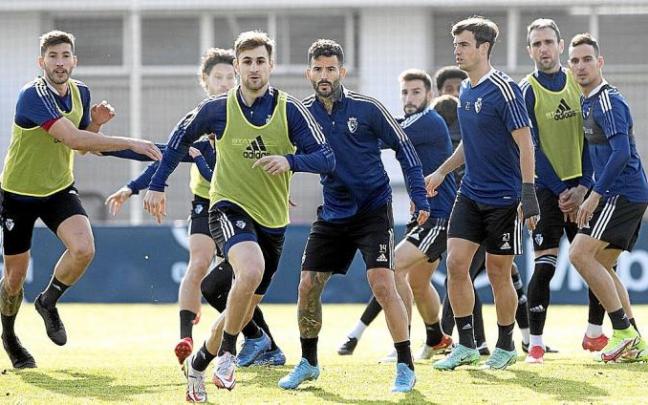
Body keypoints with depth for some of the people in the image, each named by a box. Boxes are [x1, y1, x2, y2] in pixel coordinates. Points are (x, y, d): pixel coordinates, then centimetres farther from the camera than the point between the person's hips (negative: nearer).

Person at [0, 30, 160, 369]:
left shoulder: (80, 92, -2)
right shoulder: (33, 96, -25)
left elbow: (85, 145, 12)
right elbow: (73, 138, -36)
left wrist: (96, 123, -11)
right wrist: (131, 144, -38)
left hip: (60, 189, 5)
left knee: (83, 249, -21)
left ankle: (48, 302, 8)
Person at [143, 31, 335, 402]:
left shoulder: (291, 111, -6)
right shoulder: (217, 110, -5)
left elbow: (326, 159, -10)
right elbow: (181, 138, 13)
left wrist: (290, 161, -28)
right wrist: (157, 185, 11)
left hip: (272, 220, 3)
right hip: (230, 207, -3)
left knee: (246, 308, 11)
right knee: (252, 270, -33)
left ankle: (199, 363, 35)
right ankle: (227, 352, -16)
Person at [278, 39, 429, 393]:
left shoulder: (366, 108, -10)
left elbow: (403, 148, -2)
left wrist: (419, 196, -8)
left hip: (373, 209, -4)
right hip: (332, 214, 4)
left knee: (382, 282, -17)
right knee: (308, 285, 1)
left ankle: (406, 368, -9)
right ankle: (308, 362, 21)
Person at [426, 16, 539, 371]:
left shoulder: (504, 90, -15)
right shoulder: (465, 91, 9)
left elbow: (525, 145, -16)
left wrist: (528, 196, -20)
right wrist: (441, 172, 19)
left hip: (504, 198, -7)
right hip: (470, 193, 7)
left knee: (498, 273, 2)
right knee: (455, 264, -2)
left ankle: (505, 347, 18)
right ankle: (466, 346, 6)